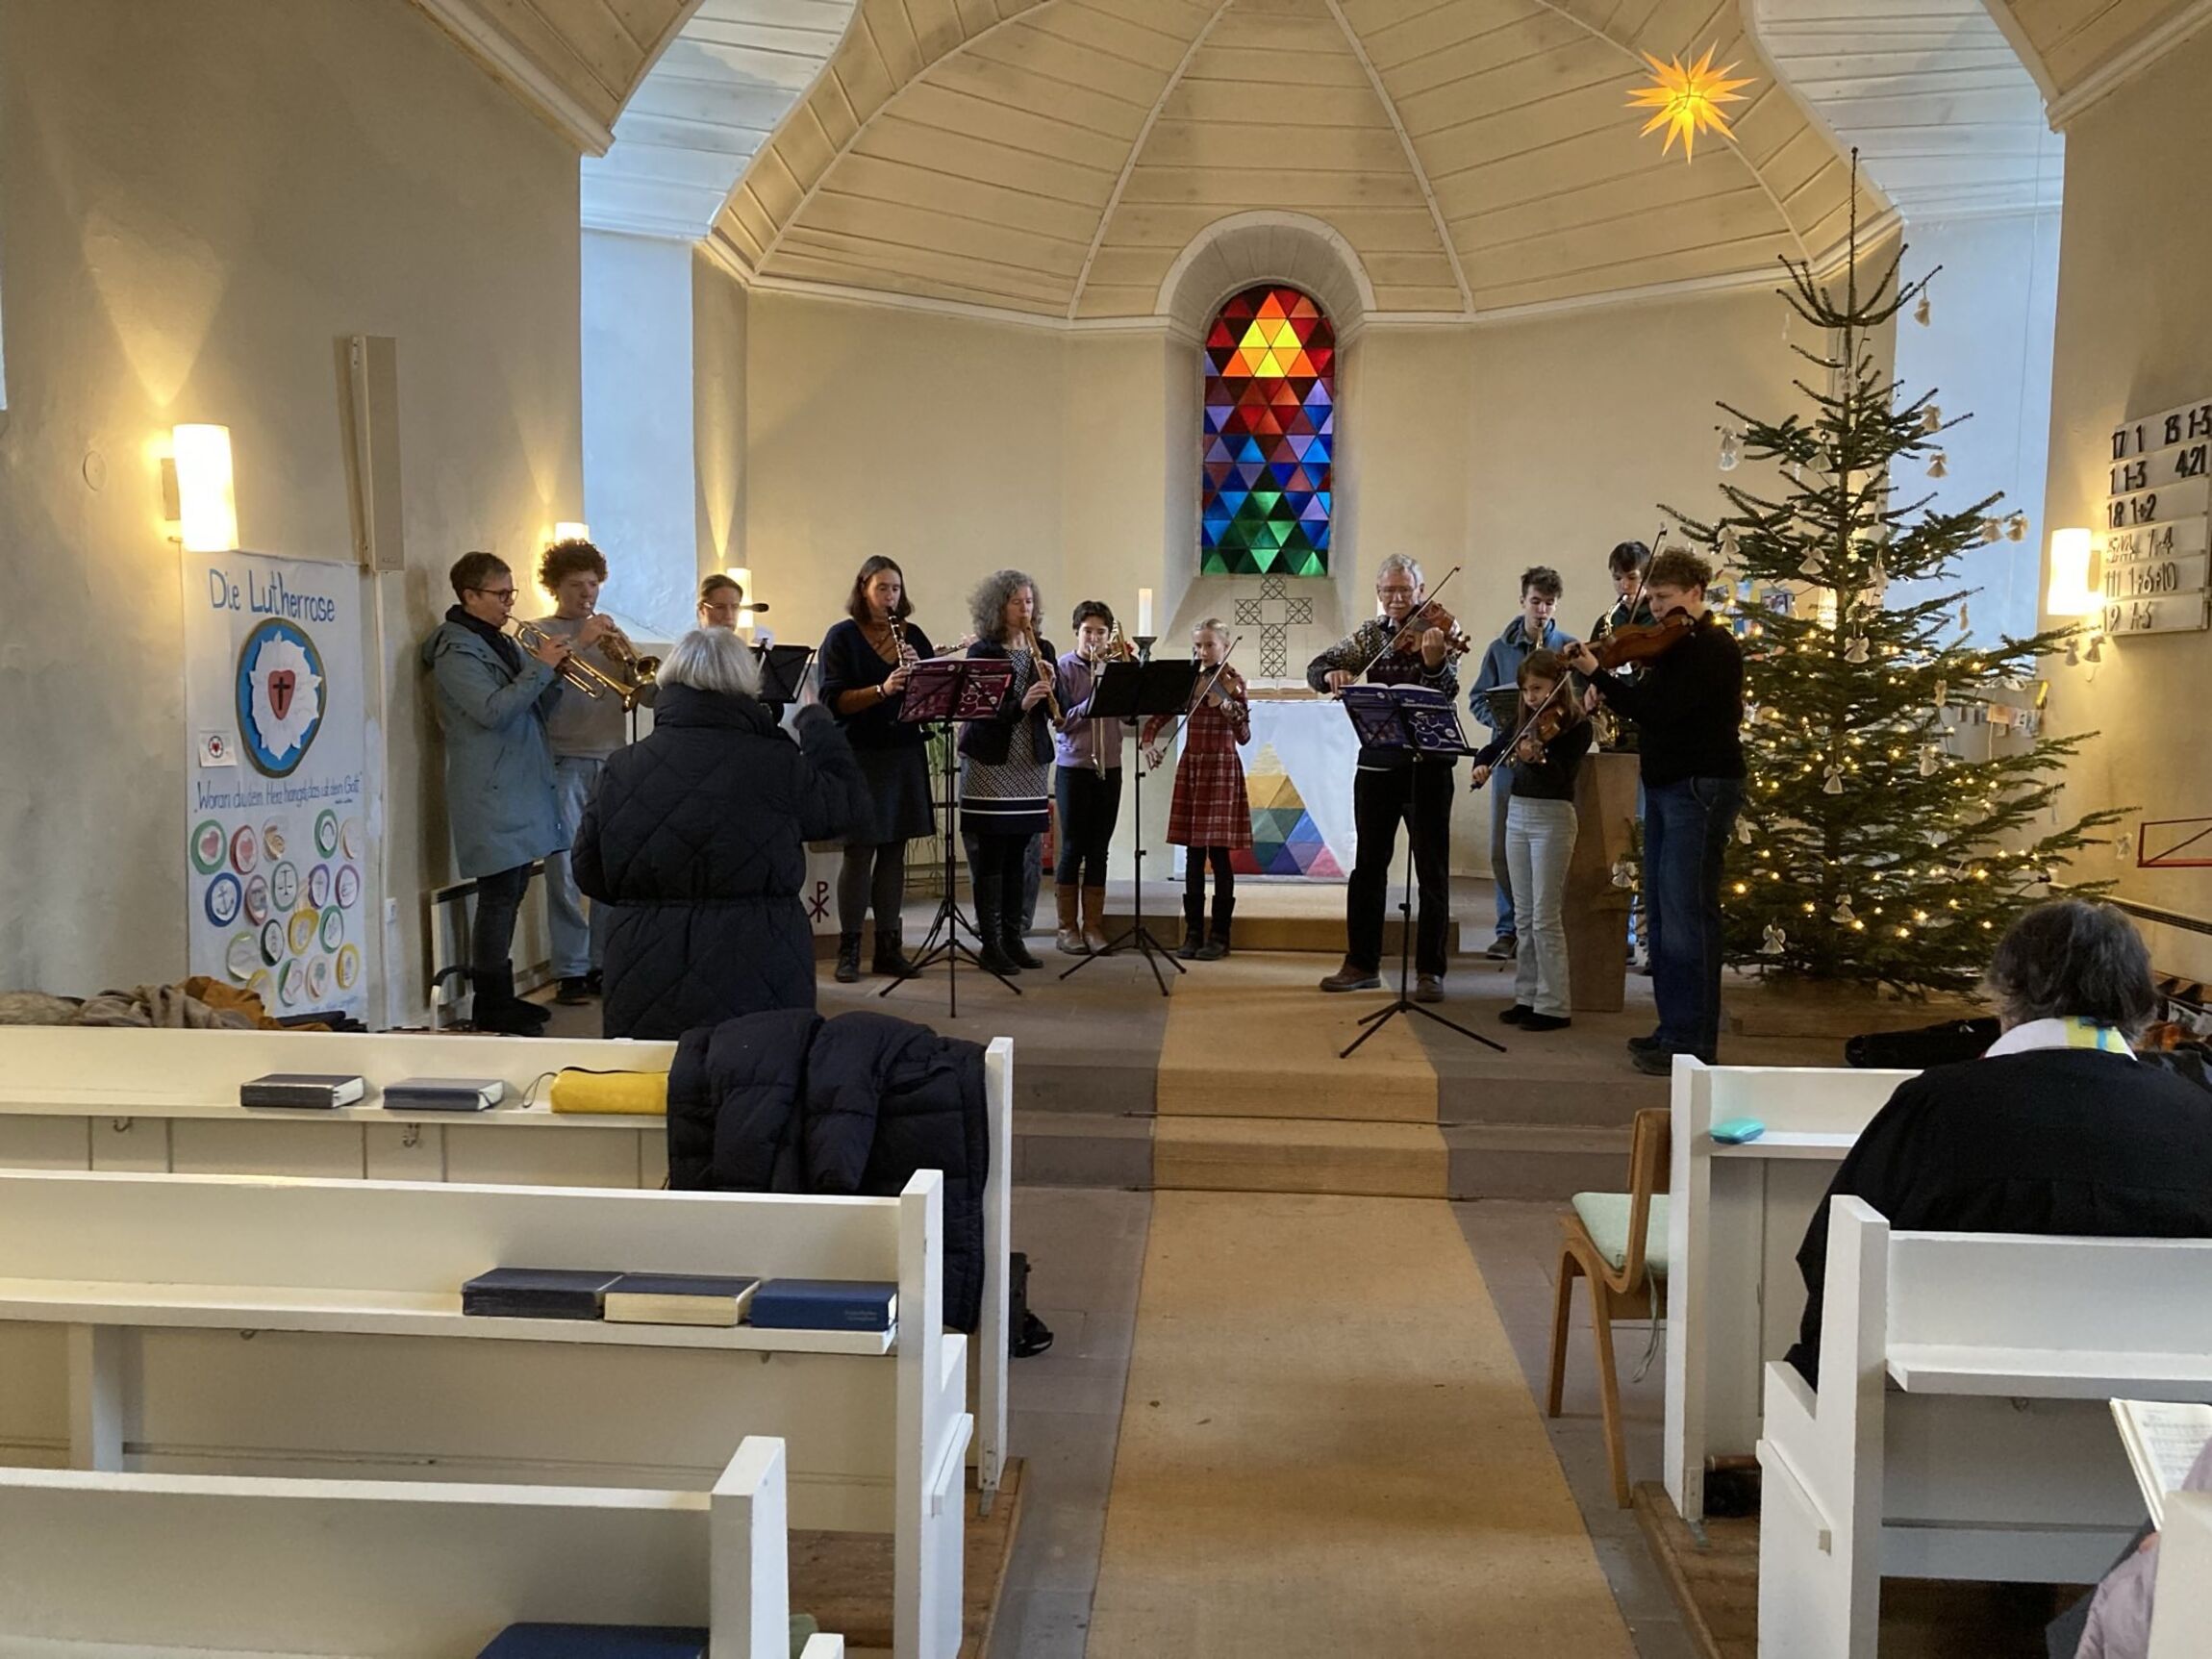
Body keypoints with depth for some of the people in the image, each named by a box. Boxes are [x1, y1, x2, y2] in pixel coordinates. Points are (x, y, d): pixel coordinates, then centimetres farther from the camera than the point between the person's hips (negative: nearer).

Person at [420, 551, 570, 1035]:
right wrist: (541, 667, -18)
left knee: (510, 893, 12)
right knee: (499, 896, -8)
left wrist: (553, 673, 0)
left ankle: (500, 998, 19)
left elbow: (536, 709, 18)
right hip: (491, 792, -9)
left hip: (520, 789, 9)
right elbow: (494, 710, -23)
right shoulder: (456, 650, -10)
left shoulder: (502, 644, 18)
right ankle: (490, 1006, -2)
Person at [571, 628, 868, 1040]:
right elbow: (849, 805, 8)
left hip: (643, 988, 3)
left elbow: (590, 874, 6)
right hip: (754, 985, -2)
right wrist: (817, 721, 24)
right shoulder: (778, 766, -11)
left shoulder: (620, 768, -2)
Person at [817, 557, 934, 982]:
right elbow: (833, 700, -11)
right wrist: (882, 689, -24)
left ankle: (888, 947, 14)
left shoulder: (913, 636, 11)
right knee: (859, 851, -3)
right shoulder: (842, 637, -2)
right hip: (860, 756, -4)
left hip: (905, 755, 4)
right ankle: (848, 950, 6)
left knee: (894, 851, 7)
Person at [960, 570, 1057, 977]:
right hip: (990, 763, -5)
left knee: (1017, 856, 8)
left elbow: (1055, 712, 7)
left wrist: (1050, 687, -13)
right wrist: (1020, 705, -28)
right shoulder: (982, 652, -5)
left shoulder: (1042, 651, 10)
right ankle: (990, 943, 3)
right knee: (990, 857, -3)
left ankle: (1013, 938, 14)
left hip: (1029, 763, 5)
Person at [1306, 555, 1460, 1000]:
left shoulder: (1438, 630, -4)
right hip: (1376, 762, 4)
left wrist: (1434, 662, -38)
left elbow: (1447, 691, -17)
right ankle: (1362, 963, 20)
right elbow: (1316, 668, 4)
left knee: (1432, 871, 0)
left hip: (1427, 764, -4)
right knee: (1368, 865, 10)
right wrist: (1332, 674, -19)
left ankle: (1431, 971, 7)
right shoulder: (1371, 634, 8)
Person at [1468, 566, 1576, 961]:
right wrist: (1502, 721, -9)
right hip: (1508, 756, 3)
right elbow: (1478, 699, 10)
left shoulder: (1568, 648, 3)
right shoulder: (1500, 648, 10)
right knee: (1502, 849, 4)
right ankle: (1509, 929, 14)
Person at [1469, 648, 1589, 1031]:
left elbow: (1563, 777, -19)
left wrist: (1538, 759, -37)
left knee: (1545, 917, -7)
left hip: (1552, 817, -7)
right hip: (1517, 814, 7)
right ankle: (1527, 996, 16)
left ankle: (1553, 1006, -2)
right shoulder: (1527, 722, 11)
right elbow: (1495, 748, 23)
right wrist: (1483, 764, 1)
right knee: (1523, 917, 10)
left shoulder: (1574, 725, -8)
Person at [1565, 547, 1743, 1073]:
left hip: (1699, 788, -10)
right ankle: (1673, 1028, 20)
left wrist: (1598, 675, -22)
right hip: (1665, 786, 10)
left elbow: (1660, 708, -23)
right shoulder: (1674, 646, 15)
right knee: (1662, 912, 12)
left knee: (1686, 914, -9)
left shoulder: (1713, 648, -13)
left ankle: (1692, 1042, -6)